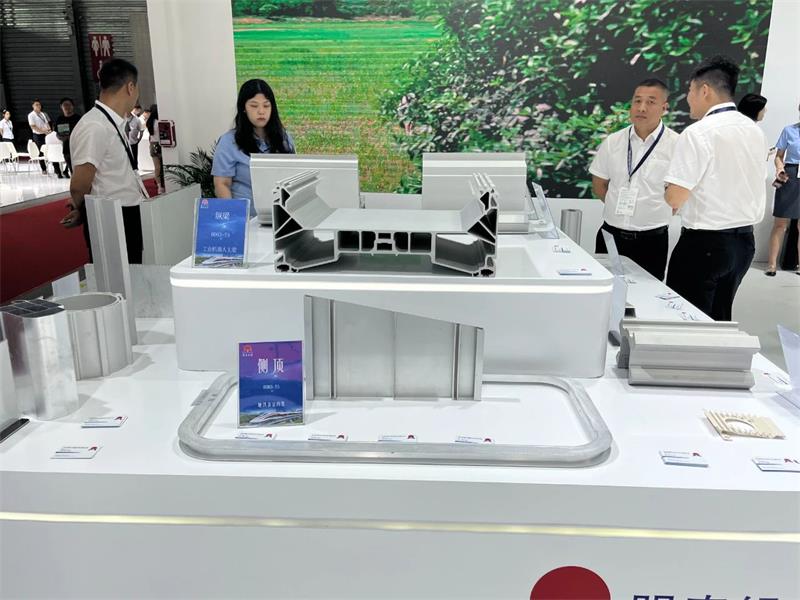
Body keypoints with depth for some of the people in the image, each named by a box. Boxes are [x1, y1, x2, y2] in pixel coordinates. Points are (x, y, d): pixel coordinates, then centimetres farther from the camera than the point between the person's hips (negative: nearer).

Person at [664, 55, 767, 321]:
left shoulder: (698, 133, -15)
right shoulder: (755, 131, 8)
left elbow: (675, 198, -20)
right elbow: (742, 185, 16)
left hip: (705, 242, -8)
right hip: (745, 240, 8)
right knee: (719, 320, 19)